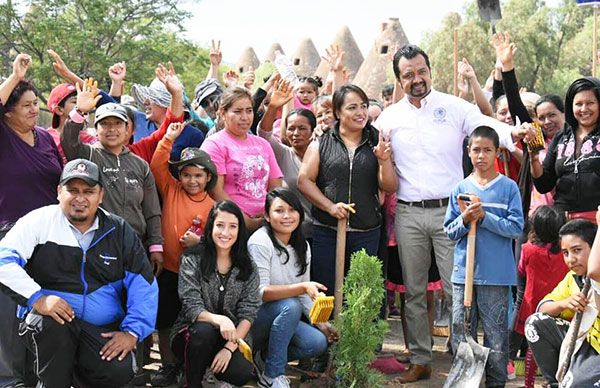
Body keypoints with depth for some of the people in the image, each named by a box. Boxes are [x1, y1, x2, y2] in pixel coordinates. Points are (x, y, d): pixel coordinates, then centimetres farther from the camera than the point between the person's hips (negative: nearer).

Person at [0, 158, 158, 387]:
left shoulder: (119, 231, 9)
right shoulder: (39, 221, 1)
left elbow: (143, 284, 7)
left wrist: (132, 332, -5)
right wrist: (37, 298, -23)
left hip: (103, 330, 2)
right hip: (50, 318, -2)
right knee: (51, 324, -37)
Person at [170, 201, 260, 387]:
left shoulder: (247, 268, 1)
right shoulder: (192, 260, -8)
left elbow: (248, 313, -5)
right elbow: (192, 309, -16)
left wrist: (230, 347, -19)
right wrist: (219, 319, -36)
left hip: (230, 337, 2)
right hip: (191, 333, -2)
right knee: (204, 331, -36)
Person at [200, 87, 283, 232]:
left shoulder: (263, 144, 21)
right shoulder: (214, 144, 3)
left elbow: (276, 187, 17)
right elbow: (216, 192, -7)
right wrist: (248, 222, -12)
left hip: (267, 222, 5)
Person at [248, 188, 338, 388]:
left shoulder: (303, 246, 6)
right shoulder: (260, 242, -16)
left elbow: (304, 294, 10)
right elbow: (260, 293, -24)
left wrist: (321, 322, -5)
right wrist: (303, 287, -34)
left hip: (283, 318, 6)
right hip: (252, 317, -6)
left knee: (318, 342, -17)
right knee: (290, 306, -33)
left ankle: (263, 356, 5)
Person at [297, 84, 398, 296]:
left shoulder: (375, 145, 10)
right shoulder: (321, 144, 6)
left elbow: (390, 187, 4)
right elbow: (304, 180, -2)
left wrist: (384, 160, -13)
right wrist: (330, 206, -13)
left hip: (367, 233, 1)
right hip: (326, 231, -1)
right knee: (325, 294, 2)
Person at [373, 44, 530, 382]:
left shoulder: (454, 107, 0)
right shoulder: (389, 117, 8)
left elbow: (487, 126, -13)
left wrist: (513, 132, -33)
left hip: (449, 211, -3)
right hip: (408, 214, 3)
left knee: (457, 289, -2)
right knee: (414, 291, 10)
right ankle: (420, 360, 22)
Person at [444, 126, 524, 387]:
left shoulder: (509, 187, 0)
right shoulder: (460, 189, 7)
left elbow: (516, 228, -8)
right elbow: (449, 231, 7)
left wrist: (484, 217, -17)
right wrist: (464, 220, -13)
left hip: (496, 275, -3)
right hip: (463, 273, 3)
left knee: (496, 335, 3)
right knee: (460, 333, 8)